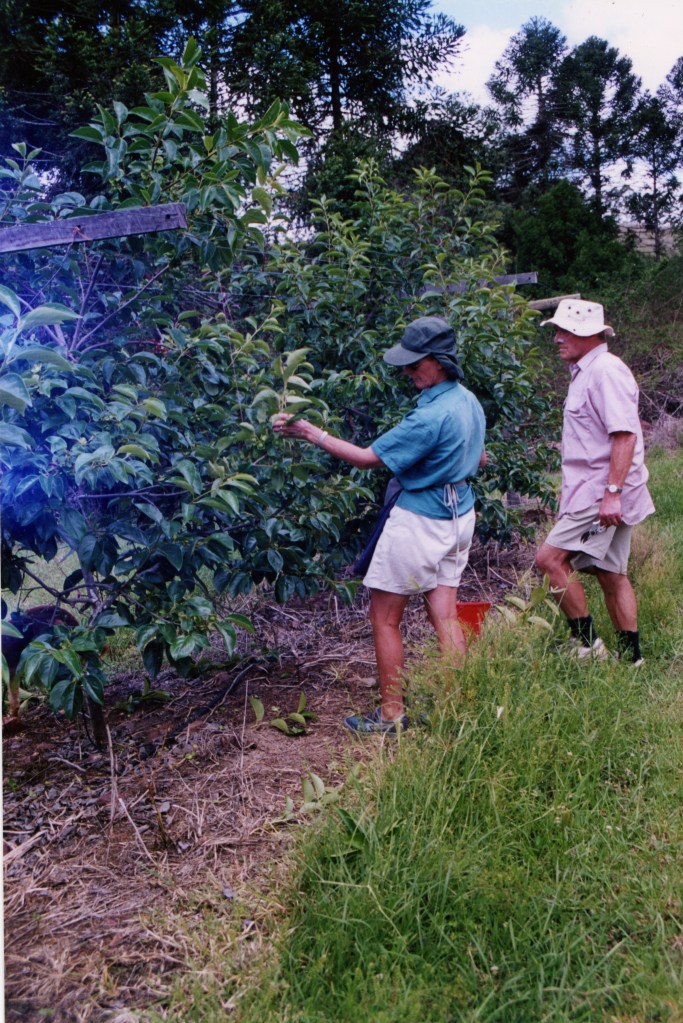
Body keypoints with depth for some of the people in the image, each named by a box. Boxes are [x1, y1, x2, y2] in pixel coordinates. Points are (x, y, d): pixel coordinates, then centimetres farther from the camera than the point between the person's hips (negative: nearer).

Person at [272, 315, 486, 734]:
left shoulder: (431, 416, -25)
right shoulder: (469, 401, 4)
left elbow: (369, 457, -21)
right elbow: (478, 458, 18)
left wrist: (310, 432, -18)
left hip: (419, 521, -9)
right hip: (459, 515, 9)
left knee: (385, 618, 5)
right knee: (445, 616, 12)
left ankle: (391, 714, 14)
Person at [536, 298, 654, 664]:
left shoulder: (606, 370, -14)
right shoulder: (586, 371, 18)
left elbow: (625, 434, -23)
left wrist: (612, 492, -28)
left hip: (603, 493, -10)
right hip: (595, 491, 10)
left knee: (550, 557, -13)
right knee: (611, 574, 13)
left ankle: (587, 642, -4)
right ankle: (631, 655, 21)